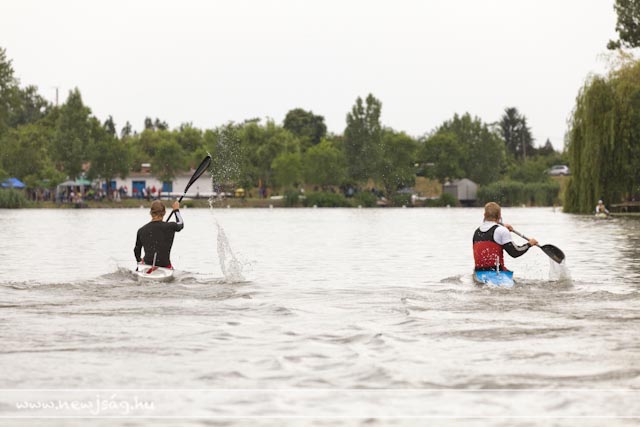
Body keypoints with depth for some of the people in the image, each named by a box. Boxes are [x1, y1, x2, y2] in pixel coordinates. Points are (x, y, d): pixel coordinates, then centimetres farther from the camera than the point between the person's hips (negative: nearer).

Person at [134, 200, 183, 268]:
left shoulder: (141, 230, -2)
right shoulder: (170, 227, -10)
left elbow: (136, 250, 11)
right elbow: (180, 224, 15)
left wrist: (139, 260, 31)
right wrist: (177, 210, 31)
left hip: (147, 264, 2)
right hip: (164, 265, -2)